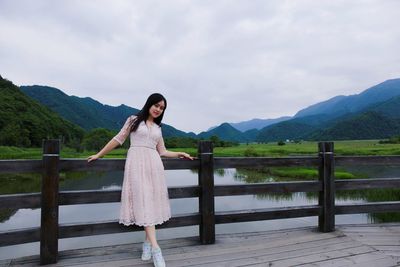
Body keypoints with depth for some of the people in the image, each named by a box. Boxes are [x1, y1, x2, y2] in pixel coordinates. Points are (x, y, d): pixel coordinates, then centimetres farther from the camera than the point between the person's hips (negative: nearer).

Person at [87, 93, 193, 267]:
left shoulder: (157, 128, 20)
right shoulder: (134, 120, 9)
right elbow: (118, 139, 10)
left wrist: (179, 154, 10)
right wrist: (99, 155, 10)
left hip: (153, 164, 4)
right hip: (136, 163, -4)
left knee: (152, 202, -1)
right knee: (143, 201, -11)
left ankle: (147, 243, 10)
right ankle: (155, 249, -15)